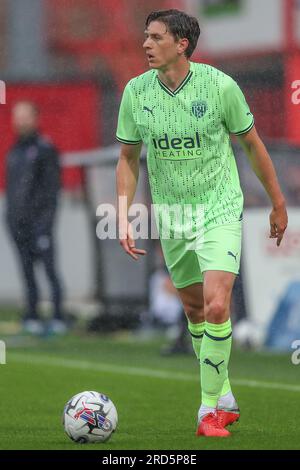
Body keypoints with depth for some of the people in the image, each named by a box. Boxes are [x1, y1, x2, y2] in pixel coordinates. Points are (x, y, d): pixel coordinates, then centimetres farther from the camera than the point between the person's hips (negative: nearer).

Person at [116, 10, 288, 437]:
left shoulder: (220, 86, -13)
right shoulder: (136, 92, -4)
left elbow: (252, 145, 1)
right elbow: (128, 159, 7)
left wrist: (278, 204, 7)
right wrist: (124, 219, 0)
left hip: (220, 212, -4)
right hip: (170, 217, 4)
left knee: (216, 308, -18)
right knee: (194, 310, 11)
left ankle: (212, 408, -5)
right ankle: (224, 399, 29)